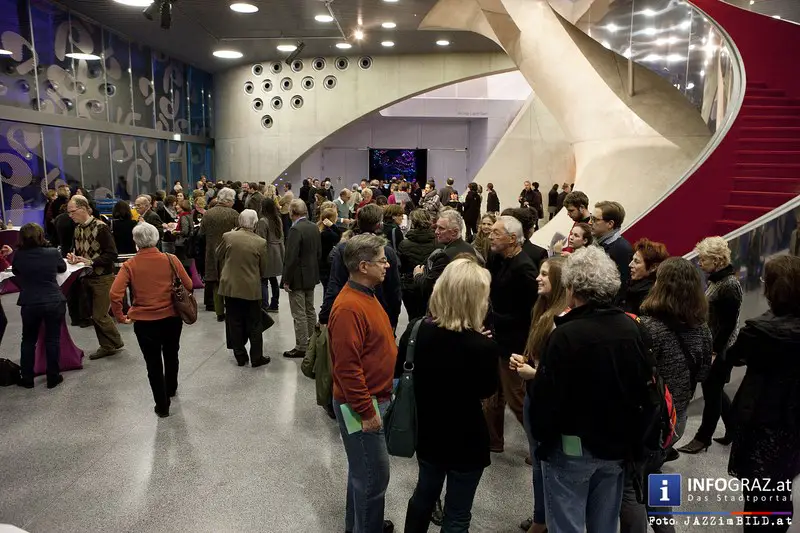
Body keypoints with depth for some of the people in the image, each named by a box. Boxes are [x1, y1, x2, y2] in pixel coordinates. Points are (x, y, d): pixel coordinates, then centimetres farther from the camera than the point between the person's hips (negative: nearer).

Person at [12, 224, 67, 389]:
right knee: (53, 340, 9)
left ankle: (27, 378, 23)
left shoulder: (19, 256, -6)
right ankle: (53, 378, 15)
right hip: (54, 302, 0)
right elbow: (63, 268, 13)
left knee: (28, 340, 17)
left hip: (29, 304, 1)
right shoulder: (53, 253, -7)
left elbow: (15, 272, 15)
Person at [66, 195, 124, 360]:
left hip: (103, 278, -8)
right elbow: (79, 250, 17)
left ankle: (116, 343, 13)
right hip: (87, 277, 8)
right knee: (95, 315, 11)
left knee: (99, 315, -5)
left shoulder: (100, 227, -16)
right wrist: (74, 257, -4)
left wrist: (91, 262, -23)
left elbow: (112, 254, -17)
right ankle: (106, 346, 22)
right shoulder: (78, 228, 7)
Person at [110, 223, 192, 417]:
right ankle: (171, 389, 48)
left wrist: (120, 317, -4)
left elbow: (115, 294, -18)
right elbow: (188, 286, -3)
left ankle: (162, 406, 20)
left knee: (153, 363, 12)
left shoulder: (129, 265, -9)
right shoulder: (171, 260, -8)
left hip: (144, 322, -2)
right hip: (172, 318, 2)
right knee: (171, 355, 26)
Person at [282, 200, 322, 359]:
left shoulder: (295, 230, -21)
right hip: (312, 275, 8)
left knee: (299, 315, 0)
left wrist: (286, 280, -15)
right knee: (310, 310, 18)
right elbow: (319, 252, 10)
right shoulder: (314, 227, 4)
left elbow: (291, 258, -23)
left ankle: (301, 347, 6)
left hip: (298, 278, -8)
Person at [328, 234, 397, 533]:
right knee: (374, 475, 3)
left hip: (374, 398, 10)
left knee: (363, 470, 23)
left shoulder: (365, 295, 7)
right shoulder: (349, 307, -26)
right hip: (361, 405, -10)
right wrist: (367, 412, -20)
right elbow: (347, 367, -26)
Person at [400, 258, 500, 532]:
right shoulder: (483, 346, -27)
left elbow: (400, 372, 2)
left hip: (427, 432, 5)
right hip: (466, 440, -5)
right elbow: (487, 389, -7)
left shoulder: (416, 329, -14)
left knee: (424, 494, 28)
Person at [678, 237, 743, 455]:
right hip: (711, 347, 9)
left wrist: (715, 352, -19)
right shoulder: (716, 280, 7)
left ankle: (703, 437, 19)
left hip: (720, 351, -9)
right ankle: (735, 430, 35)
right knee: (714, 390, 19)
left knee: (711, 392, 5)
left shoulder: (730, 286, -20)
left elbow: (729, 325, -21)